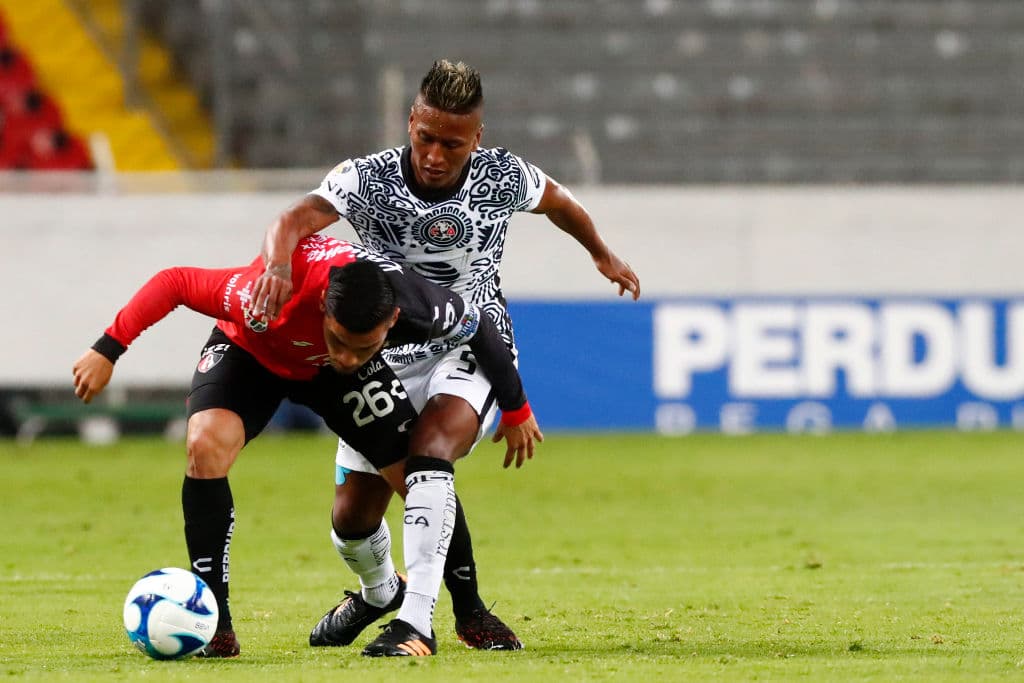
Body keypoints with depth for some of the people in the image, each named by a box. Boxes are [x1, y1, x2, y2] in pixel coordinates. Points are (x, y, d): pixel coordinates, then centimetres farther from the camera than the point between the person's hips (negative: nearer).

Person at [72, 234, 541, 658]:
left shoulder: (416, 305, -36)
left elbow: (479, 329, -14)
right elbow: (174, 282, -34)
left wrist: (516, 410, 0)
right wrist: (107, 351, -31)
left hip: (330, 376, 3)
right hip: (251, 350, -3)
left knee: (423, 475, -10)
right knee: (206, 445, -29)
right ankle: (215, 626, -21)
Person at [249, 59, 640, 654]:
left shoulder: (503, 177, -15)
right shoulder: (369, 179, -21)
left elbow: (556, 200, 10)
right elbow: (295, 221, -38)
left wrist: (603, 255, 28)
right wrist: (279, 263, -62)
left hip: (474, 348, -2)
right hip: (387, 354, 2)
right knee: (353, 515, 3)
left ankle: (467, 611, -15)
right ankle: (378, 590, 39)